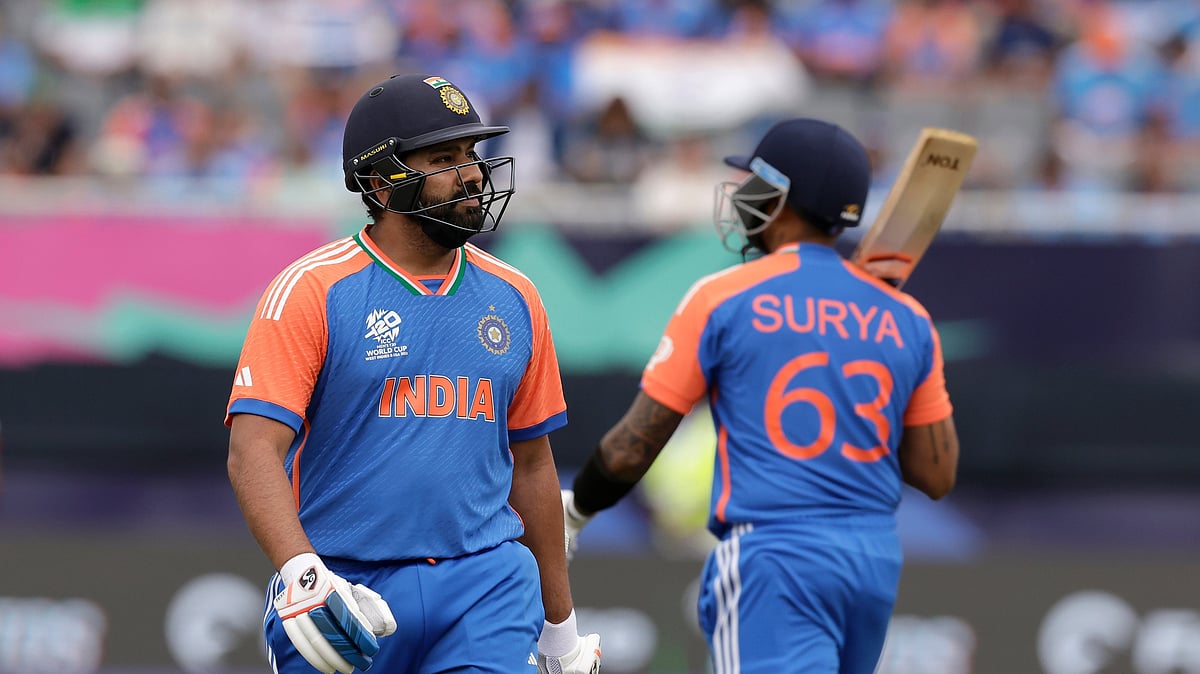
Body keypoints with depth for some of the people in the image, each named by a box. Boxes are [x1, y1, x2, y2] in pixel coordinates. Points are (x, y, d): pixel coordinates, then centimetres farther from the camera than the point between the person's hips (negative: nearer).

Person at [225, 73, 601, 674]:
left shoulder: (512, 298, 11)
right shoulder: (310, 291, -5)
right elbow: (254, 451, -14)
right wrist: (303, 575, -30)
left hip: (486, 588, 3)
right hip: (346, 592, -3)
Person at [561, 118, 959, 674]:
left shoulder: (722, 299, -4)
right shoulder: (905, 319, 9)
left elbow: (632, 450, -3)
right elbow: (937, 476, 11)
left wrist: (573, 510, 16)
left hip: (771, 562, -6)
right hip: (877, 561, 6)